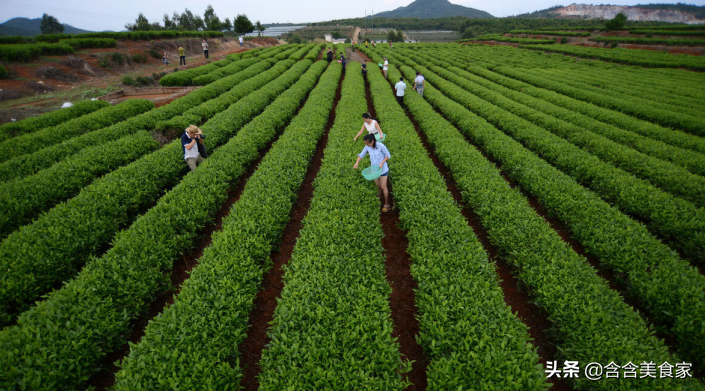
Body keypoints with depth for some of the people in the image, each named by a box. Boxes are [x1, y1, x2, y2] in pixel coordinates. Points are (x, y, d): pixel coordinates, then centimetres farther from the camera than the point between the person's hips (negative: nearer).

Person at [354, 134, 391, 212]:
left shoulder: (381, 146, -24)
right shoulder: (367, 147, -10)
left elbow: (388, 155, -13)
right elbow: (361, 155, -6)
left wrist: (382, 163, -27)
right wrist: (357, 163, -26)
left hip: (383, 169, -4)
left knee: (383, 187, 3)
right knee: (378, 185, 18)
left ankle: (386, 204, 18)